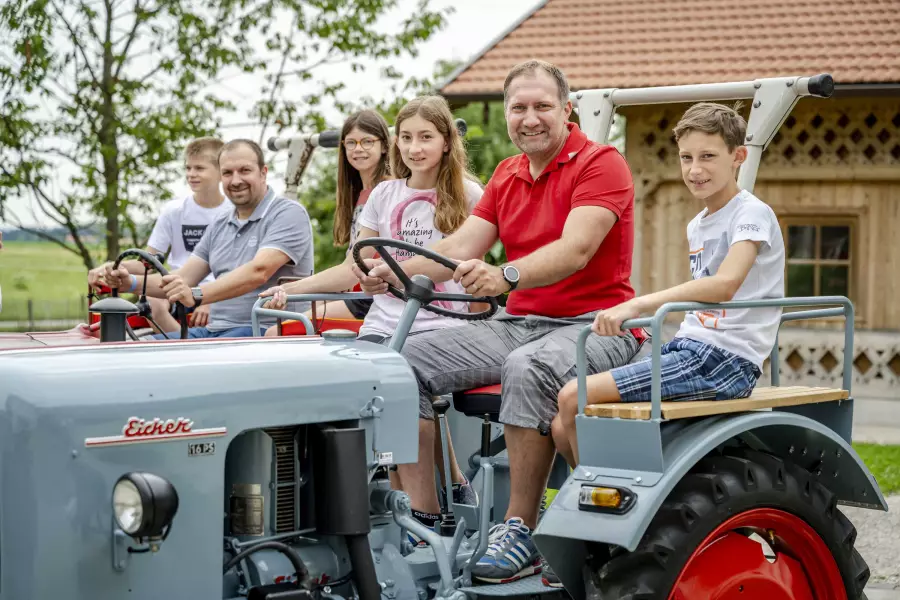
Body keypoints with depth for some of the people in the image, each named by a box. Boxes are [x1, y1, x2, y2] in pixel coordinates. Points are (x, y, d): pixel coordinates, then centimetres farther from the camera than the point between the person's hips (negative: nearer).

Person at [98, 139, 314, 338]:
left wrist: (197, 296, -33)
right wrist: (132, 282, -4)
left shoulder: (288, 214, -5)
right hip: (214, 330, 8)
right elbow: (183, 280, 15)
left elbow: (259, 272, -21)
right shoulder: (219, 227, 21)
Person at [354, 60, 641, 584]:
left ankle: (521, 532, -30)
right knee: (407, 359, -8)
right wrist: (396, 272, -12)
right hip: (519, 323, 7)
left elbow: (575, 250, -23)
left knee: (528, 368, -39)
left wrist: (506, 276, -40)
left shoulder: (602, 163, -6)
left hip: (592, 324, -7)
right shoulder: (507, 176, 18)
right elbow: (461, 248, 7)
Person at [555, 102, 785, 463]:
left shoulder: (753, 213, -9)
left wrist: (638, 304, -36)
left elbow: (726, 284, -28)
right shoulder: (696, 227, 20)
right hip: (690, 348, 9)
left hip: (726, 359, -9)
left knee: (573, 398, -17)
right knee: (564, 428, -4)